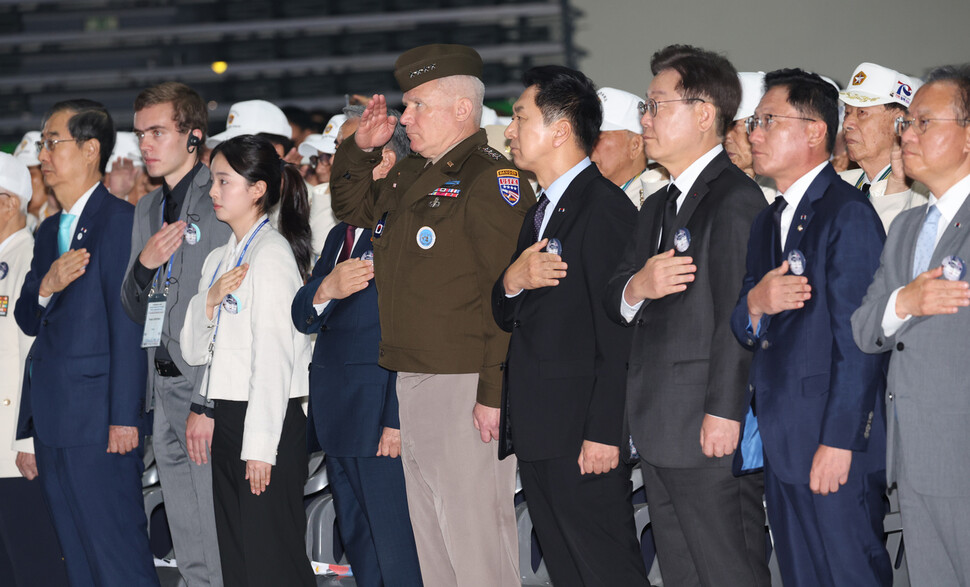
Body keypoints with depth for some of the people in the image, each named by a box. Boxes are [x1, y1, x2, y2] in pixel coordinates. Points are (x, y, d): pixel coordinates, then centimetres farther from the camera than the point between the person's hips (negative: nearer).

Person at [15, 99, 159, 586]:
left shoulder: (120, 219, -8)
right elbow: (27, 321, 17)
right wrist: (47, 287, -6)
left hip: (97, 418, -9)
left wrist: (125, 416, -18)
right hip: (52, 418, 9)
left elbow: (129, 323, -14)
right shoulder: (49, 231, 19)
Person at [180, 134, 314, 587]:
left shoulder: (272, 253, -9)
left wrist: (260, 445, -18)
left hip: (269, 420, -9)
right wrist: (208, 301, -5)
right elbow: (193, 352, 15)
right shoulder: (219, 258, 17)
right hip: (229, 417, 9)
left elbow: (274, 358, -15)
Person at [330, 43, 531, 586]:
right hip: (414, 379, 9)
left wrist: (494, 392, -23)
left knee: (474, 534, -6)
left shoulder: (493, 179, -13)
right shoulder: (411, 177, 15)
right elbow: (352, 206, 36)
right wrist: (362, 147, 17)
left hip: (468, 385, -9)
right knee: (431, 536, 16)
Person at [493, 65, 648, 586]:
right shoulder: (540, 211, 19)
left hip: (583, 439, -9)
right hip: (536, 434, 9)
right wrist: (511, 282, -4)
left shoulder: (605, 207, -12)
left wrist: (604, 432, -21)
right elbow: (506, 319, 20)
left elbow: (619, 333, -17)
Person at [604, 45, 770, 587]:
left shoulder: (736, 198, -12)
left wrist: (724, 413, -21)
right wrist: (636, 289, -7)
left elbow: (738, 313, -18)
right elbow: (614, 303, 18)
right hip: (660, 433, 10)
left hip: (711, 431, -10)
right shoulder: (659, 206, 20)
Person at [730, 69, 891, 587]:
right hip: (780, 445, 9)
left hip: (835, 447, -9)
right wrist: (754, 304, -7)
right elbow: (745, 333, 17)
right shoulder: (767, 222, 18)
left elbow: (857, 339, -16)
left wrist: (838, 443, -19)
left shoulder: (848, 214, -10)